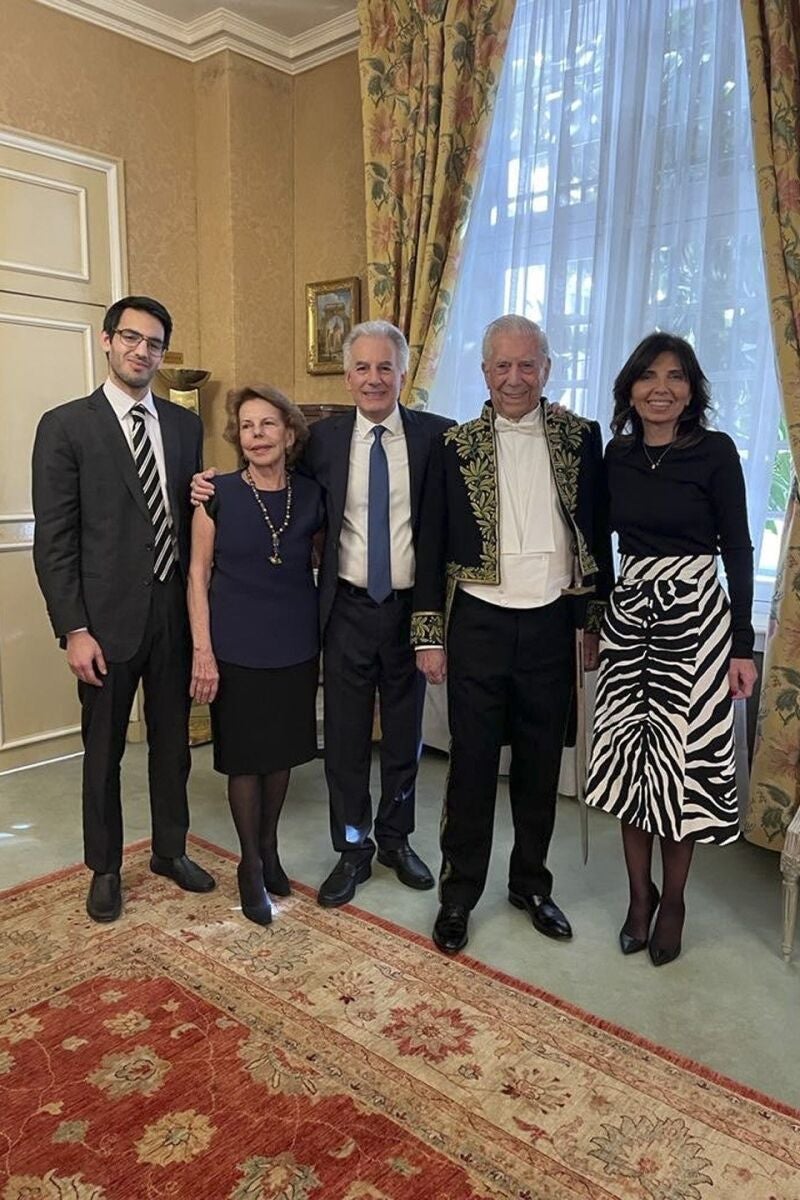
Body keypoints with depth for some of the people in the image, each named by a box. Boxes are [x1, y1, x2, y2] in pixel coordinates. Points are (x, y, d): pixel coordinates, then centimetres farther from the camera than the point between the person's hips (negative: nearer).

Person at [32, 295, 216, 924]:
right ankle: (105, 868, 31)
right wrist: (74, 630, -12)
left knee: (173, 743, 16)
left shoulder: (186, 424, 7)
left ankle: (171, 850, 36)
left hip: (175, 612, 4)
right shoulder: (66, 425, -5)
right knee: (103, 752, 11)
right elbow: (54, 540, -8)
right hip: (108, 617, -3)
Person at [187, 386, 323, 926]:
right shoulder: (219, 493, -7)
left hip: (296, 646, 3)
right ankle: (251, 866, 26)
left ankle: (269, 847, 36)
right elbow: (199, 573, -5)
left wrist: (326, 639, 4)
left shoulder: (311, 495, -1)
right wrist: (203, 650, -10)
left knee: (282, 750, 14)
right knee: (245, 756, 7)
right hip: (238, 648, -2)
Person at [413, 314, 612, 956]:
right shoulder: (456, 446, 0)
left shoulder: (581, 437, 3)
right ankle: (459, 893, 24)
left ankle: (531, 883, 32)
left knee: (541, 764, 13)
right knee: (472, 764, 7)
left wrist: (596, 622, 6)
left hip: (552, 625, 2)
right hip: (478, 625, -1)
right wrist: (428, 636, -1)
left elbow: (598, 536, 7)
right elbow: (432, 544, 1)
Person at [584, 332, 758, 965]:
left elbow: (738, 550, -5)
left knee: (682, 759, 3)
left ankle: (673, 899, 24)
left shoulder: (716, 451, -6)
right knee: (630, 755, 7)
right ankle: (640, 893, 26)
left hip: (695, 615, -3)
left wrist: (743, 645, -6)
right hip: (628, 612, 4)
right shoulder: (615, 454, 5)